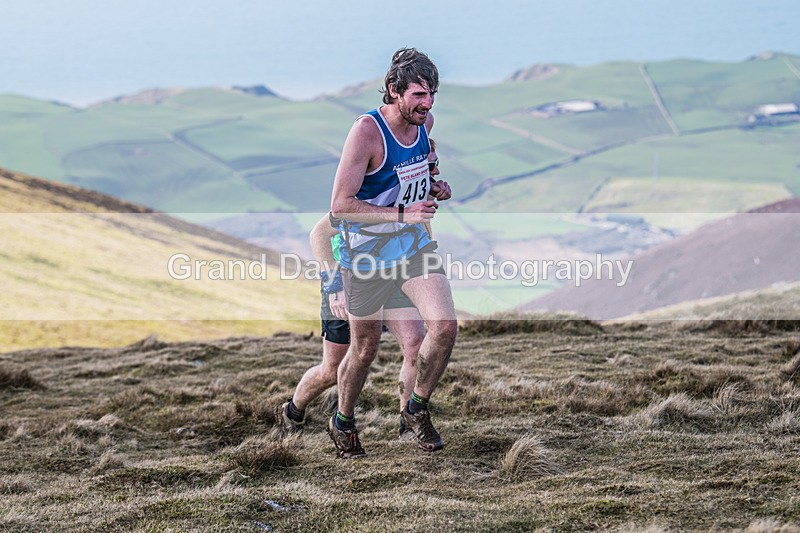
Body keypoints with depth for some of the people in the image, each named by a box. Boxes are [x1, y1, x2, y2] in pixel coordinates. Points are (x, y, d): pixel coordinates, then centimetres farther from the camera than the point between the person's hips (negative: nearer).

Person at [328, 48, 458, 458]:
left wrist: (430, 187, 6)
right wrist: (401, 214, -29)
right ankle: (342, 422, 33)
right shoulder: (366, 131, -23)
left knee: (444, 326, -11)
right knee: (365, 348, 7)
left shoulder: (425, 122, -2)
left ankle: (417, 409, 11)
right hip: (367, 251, -5)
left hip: (414, 244, 5)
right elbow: (340, 204, -25)